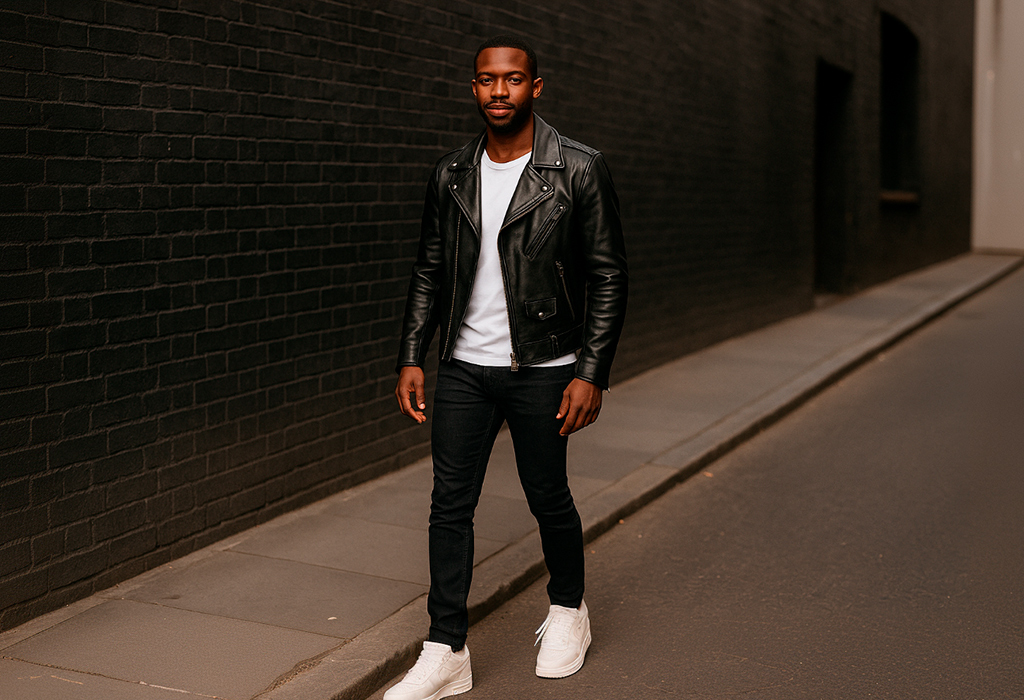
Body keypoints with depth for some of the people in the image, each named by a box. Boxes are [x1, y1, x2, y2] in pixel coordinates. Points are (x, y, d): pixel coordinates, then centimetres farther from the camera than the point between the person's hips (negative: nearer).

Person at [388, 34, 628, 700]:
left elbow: (609, 278, -6)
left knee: (548, 496, 9)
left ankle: (568, 609, 36)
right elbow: (430, 272, 13)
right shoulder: (452, 174, 6)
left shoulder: (580, 170, -7)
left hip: (542, 369, -3)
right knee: (450, 502, 1)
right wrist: (412, 358, 6)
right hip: (464, 368, 4)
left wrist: (592, 373, -12)